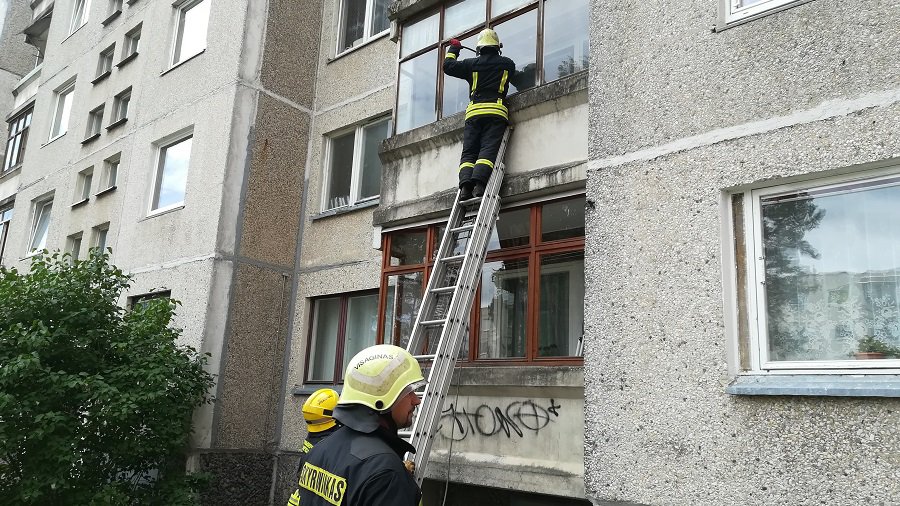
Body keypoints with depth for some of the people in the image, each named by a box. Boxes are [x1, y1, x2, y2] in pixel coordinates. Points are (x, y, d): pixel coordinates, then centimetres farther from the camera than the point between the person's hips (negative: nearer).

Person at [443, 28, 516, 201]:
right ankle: (479, 183, -32)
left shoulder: (471, 64, 11)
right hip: (496, 111, -1)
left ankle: (465, 185, -20)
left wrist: (453, 49, 37)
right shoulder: (507, 64, 13)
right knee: (488, 151, -12)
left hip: (474, 112, 1)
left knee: (468, 153, -1)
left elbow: (448, 65, 19)